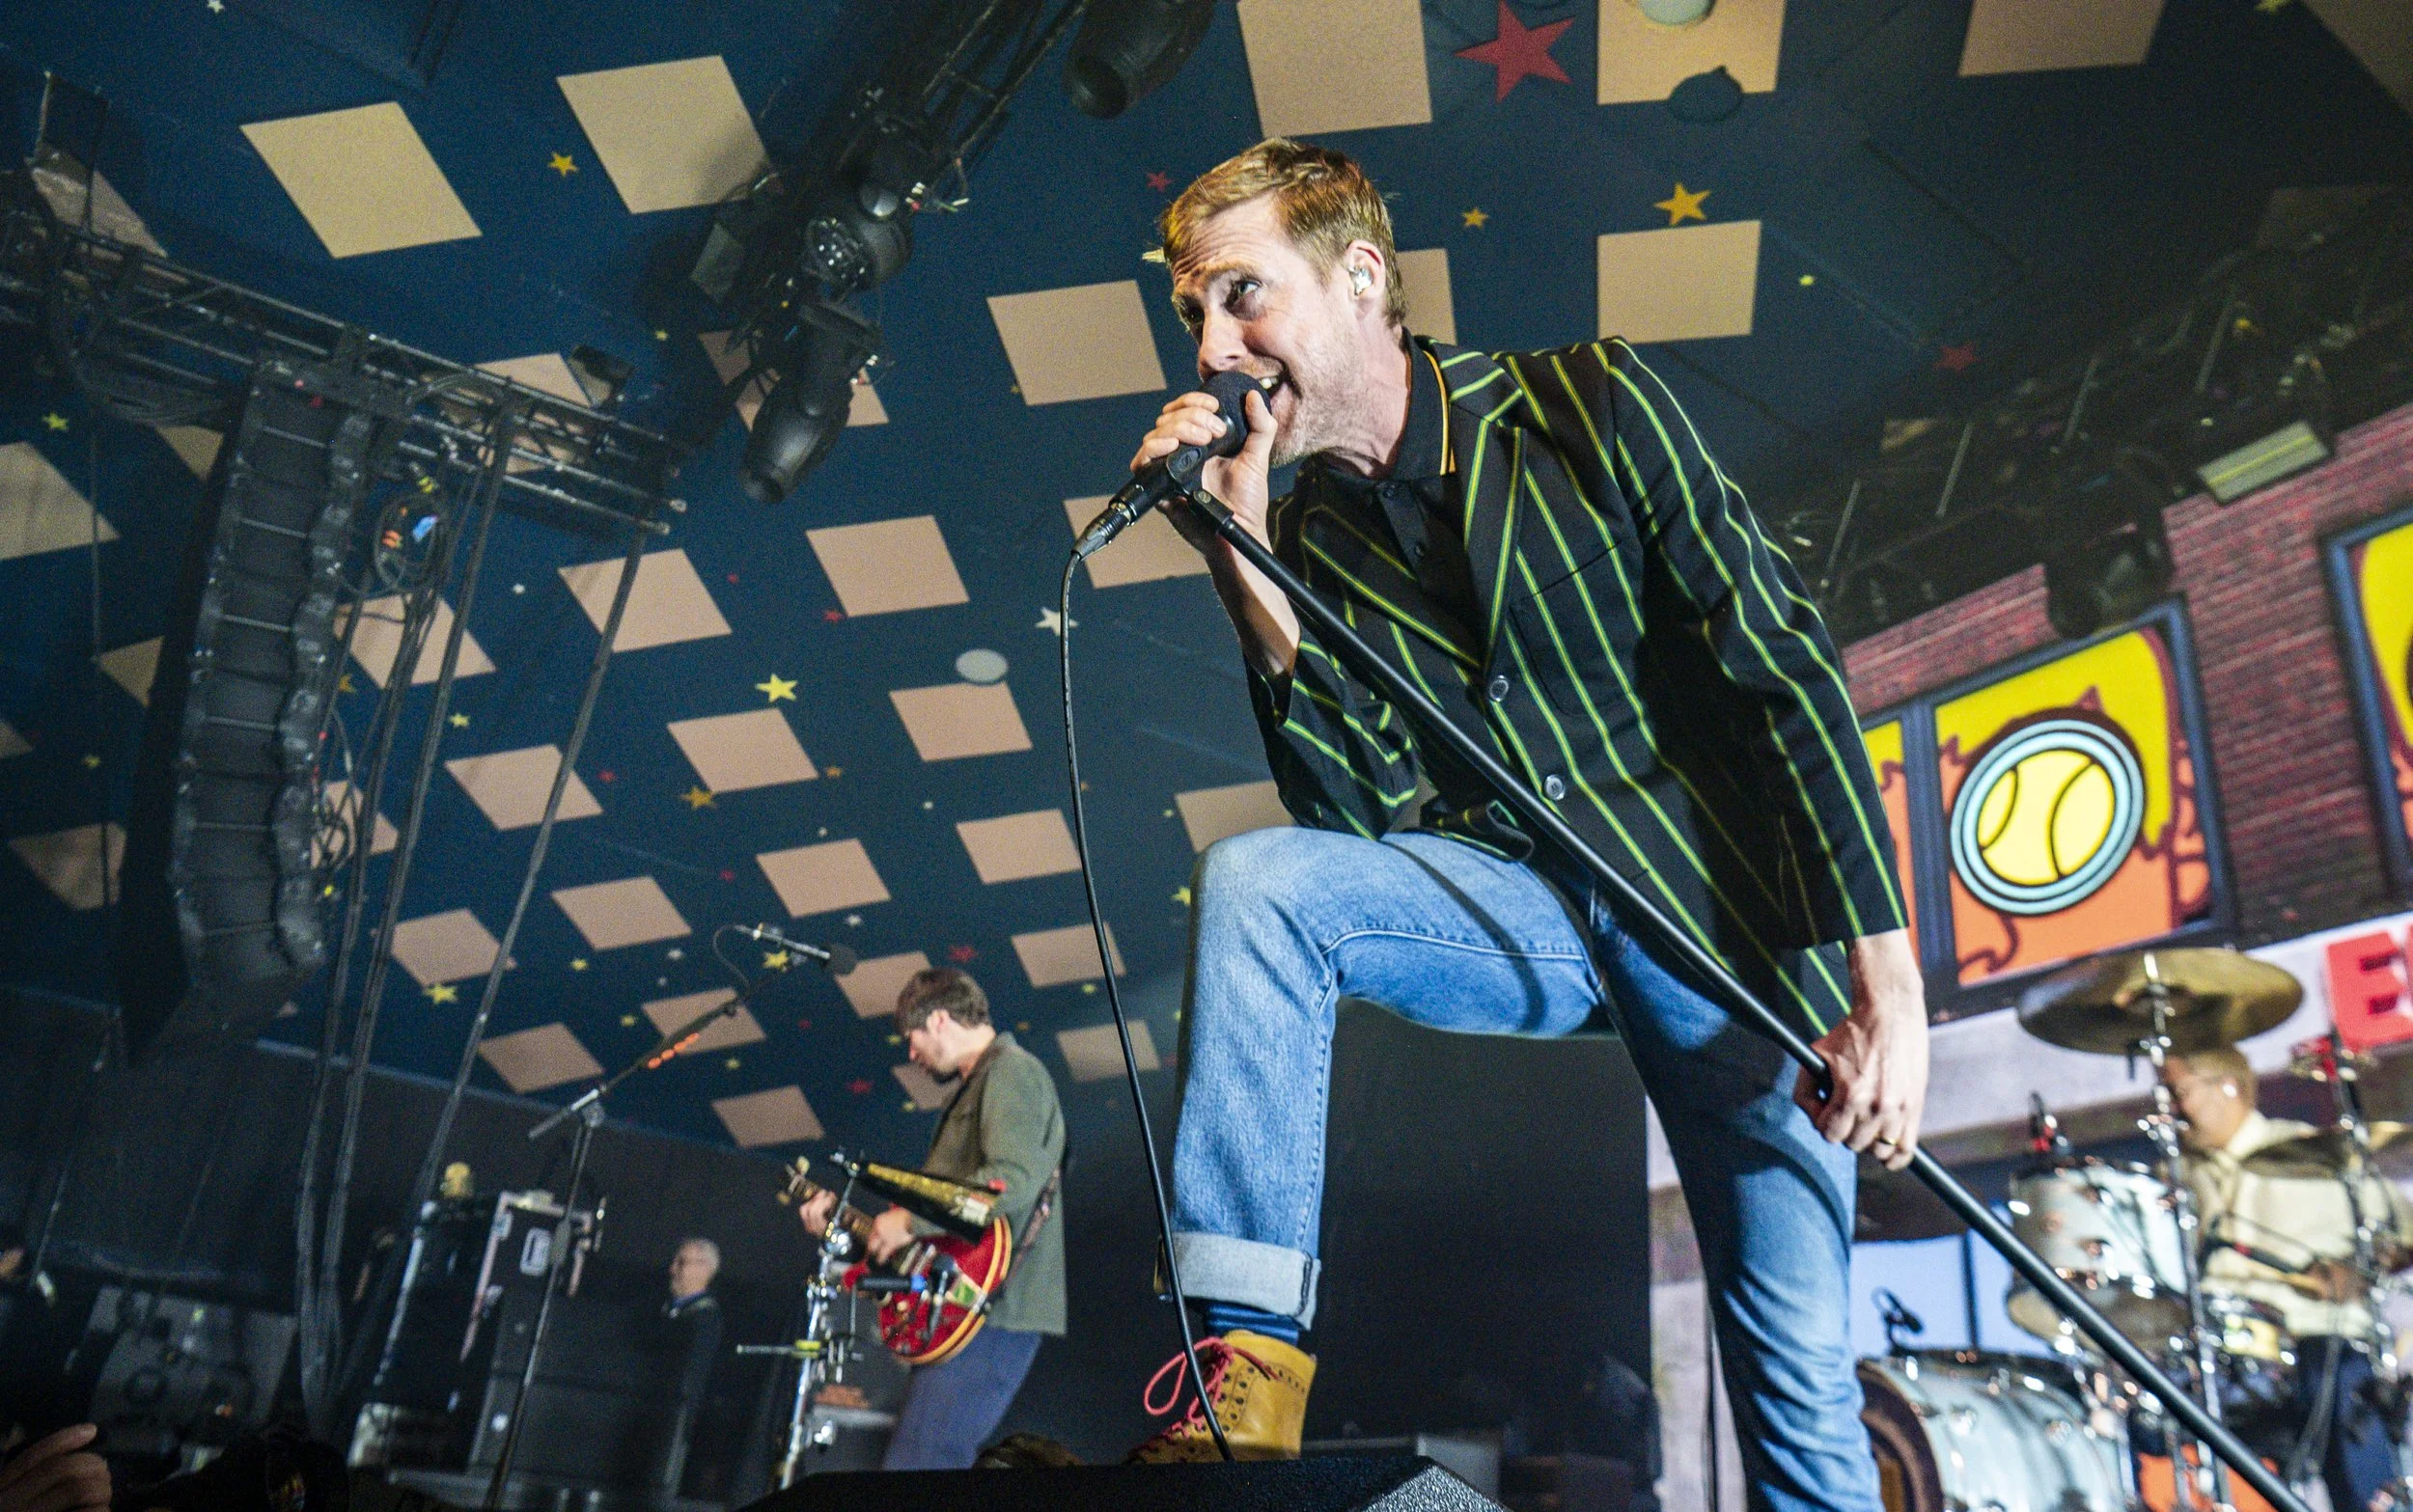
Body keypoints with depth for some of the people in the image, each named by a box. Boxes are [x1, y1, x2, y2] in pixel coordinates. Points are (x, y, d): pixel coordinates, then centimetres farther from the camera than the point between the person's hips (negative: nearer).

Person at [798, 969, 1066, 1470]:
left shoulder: (1011, 1071, -7)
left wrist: (911, 1220, -17)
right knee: (939, 1463, 11)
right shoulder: (977, 1085, 25)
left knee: (915, 1466, -16)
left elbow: (1015, 1179, -24)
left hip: (993, 1308, -11)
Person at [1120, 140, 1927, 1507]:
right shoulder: (1304, 538, 0)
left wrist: (1885, 975, -16)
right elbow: (1367, 819, -9)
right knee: (1255, 882, -24)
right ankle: (1245, 1367, -22)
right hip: (1529, 913, 2)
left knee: (1798, 1371, -3)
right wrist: (1246, 570, -17)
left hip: (1727, 911, -1)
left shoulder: (1585, 404, -8)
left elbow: (1784, 663, -11)